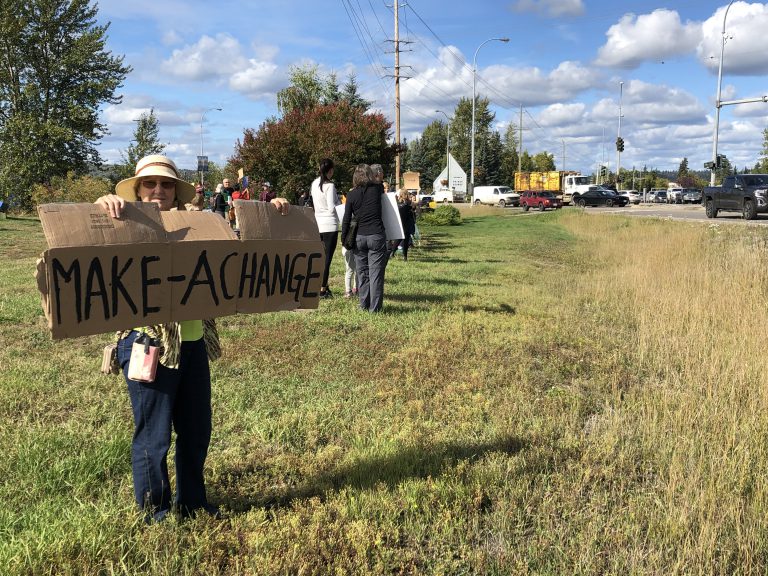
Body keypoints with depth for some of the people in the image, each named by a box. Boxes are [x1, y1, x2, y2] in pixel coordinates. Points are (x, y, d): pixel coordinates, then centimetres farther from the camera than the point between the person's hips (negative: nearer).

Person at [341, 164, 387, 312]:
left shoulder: (352, 195, 0)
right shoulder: (377, 189, 0)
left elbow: (346, 219, 2)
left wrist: (344, 238, 13)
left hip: (359, 237, 2)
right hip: (376, 236, -1)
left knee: (362, 272, 12)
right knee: (376, 272, 1)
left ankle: (364, 305, 17)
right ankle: (375, 307, 2)